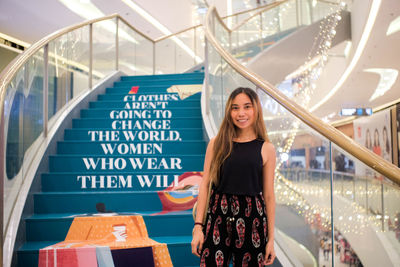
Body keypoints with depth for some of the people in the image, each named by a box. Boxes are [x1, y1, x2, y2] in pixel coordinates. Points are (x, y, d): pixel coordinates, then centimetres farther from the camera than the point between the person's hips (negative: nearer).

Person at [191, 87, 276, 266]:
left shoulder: (266, 149, 2)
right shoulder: (217, 144, 4)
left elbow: (269, 195, 3)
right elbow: (205, 185, 3)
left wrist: (271, 239, 4)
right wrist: (198, 226, -2)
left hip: (252, 220, 0)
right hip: (218, 217, 0)